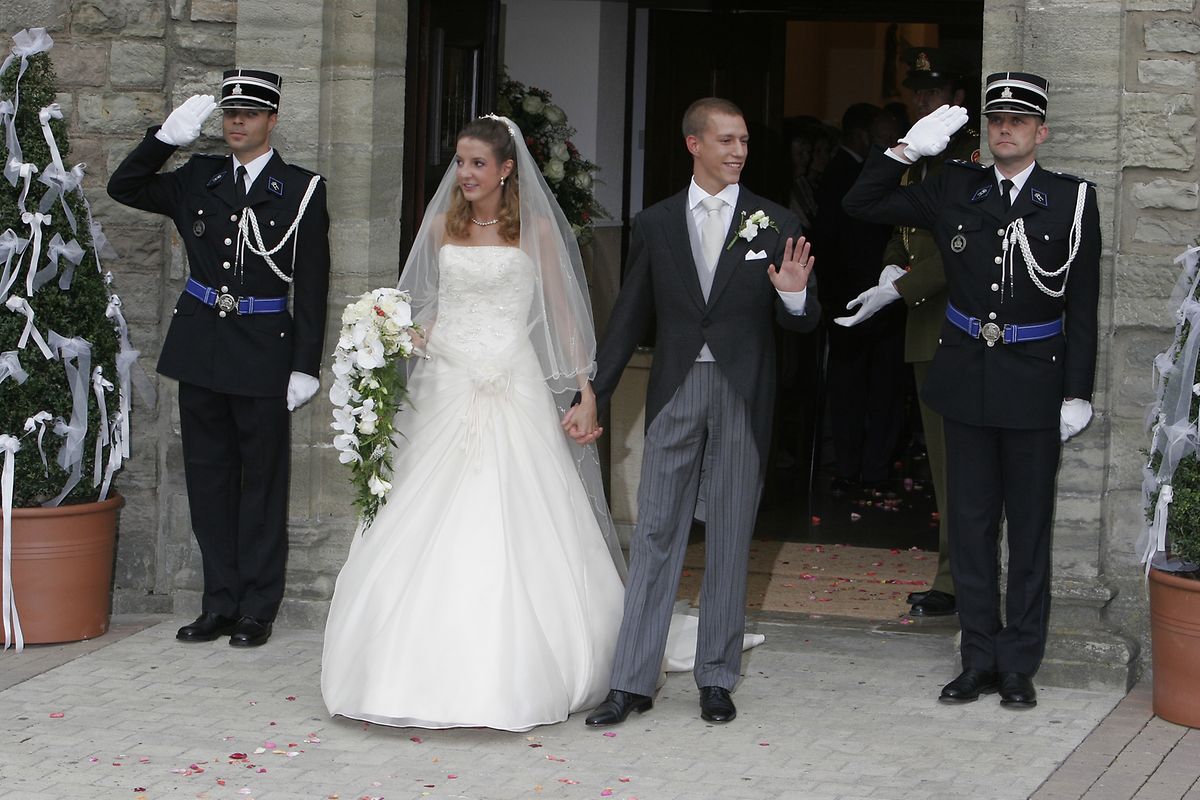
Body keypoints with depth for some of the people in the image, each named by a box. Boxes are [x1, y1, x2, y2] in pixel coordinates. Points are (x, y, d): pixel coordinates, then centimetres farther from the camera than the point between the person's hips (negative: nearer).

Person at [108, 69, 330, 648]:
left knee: (262, 484, 3)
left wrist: (305, 366, -8)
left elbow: (312, 284, -4)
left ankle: (257, 610, 10)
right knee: (209, 480, 9)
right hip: (200, 350, 4)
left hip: (263, 354, -4)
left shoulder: (301, 190, -2)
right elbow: (124, 187, 13)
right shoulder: (199, 178, 9)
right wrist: (168, 136, -2)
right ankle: (220, 604, 17)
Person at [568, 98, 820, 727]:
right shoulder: (655, 223, 5)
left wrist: (794, 295, -21)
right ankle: (631, 682, 5)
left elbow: (804, 322, 2)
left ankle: (716, 679, 16)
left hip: (743, 394, -1)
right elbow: (628, 319, 8)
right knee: (655, 536, 1)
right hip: (674, 391, 1)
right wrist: (592, 396, 4)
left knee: (730, 540, 6)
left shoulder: (776, 224, 1)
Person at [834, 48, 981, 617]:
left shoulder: (974, 158, -11)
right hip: (926, 326, 9)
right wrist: (892, 267, 2)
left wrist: (897, 291, -21)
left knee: (957, 455, -7)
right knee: (941, 456, 11)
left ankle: (953, 582, -5)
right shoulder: (915, 159, 16)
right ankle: (961, 568, 17)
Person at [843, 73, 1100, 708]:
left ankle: (1019, 665, 13)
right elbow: (861, 203, 7)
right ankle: (979, 660, 16)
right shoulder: (954, 191, 5)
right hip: (966, 380, 3)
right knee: (970, 525, 7)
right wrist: (909, 150, -7)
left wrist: (1078, 393, -4)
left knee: (1029, 529, 4)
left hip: (1033, 384, -2)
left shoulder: (1071, 201, -2)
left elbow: (1082, 305, -1)